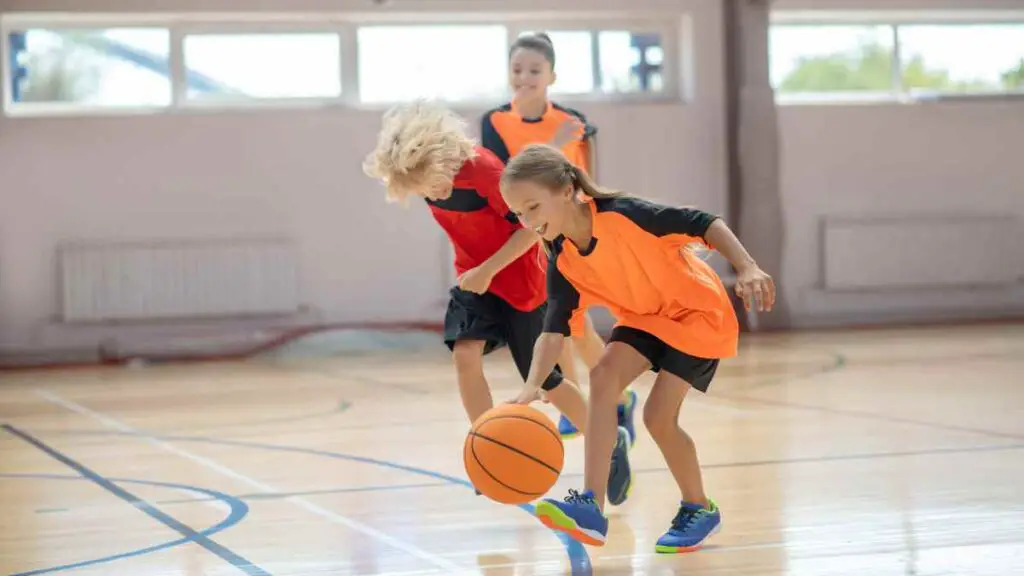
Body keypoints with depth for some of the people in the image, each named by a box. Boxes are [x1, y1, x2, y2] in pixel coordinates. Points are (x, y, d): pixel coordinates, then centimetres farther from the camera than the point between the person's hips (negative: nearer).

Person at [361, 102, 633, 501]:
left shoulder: (481, 170, -29)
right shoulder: (429, 177, -8)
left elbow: (532, 225, -24)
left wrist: (488, 269, -26)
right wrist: (475, 272, 10)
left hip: (520, 282, -6)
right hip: (474, 280, 6)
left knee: (544, 380, 4)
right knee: (464, 354, -19)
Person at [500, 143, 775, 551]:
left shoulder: (621, 214, -28)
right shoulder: (563, 262, -9)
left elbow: (704, 223, -25)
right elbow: (554, 331, -12)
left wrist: (747, 269, -36)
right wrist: (532, 386, -28)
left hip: (698, 311, -6)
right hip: (645, 317, 6)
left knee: (658, 415, -14)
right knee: (603, 376, -20)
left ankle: (700, 508, 11)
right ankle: (592, 505, -23)